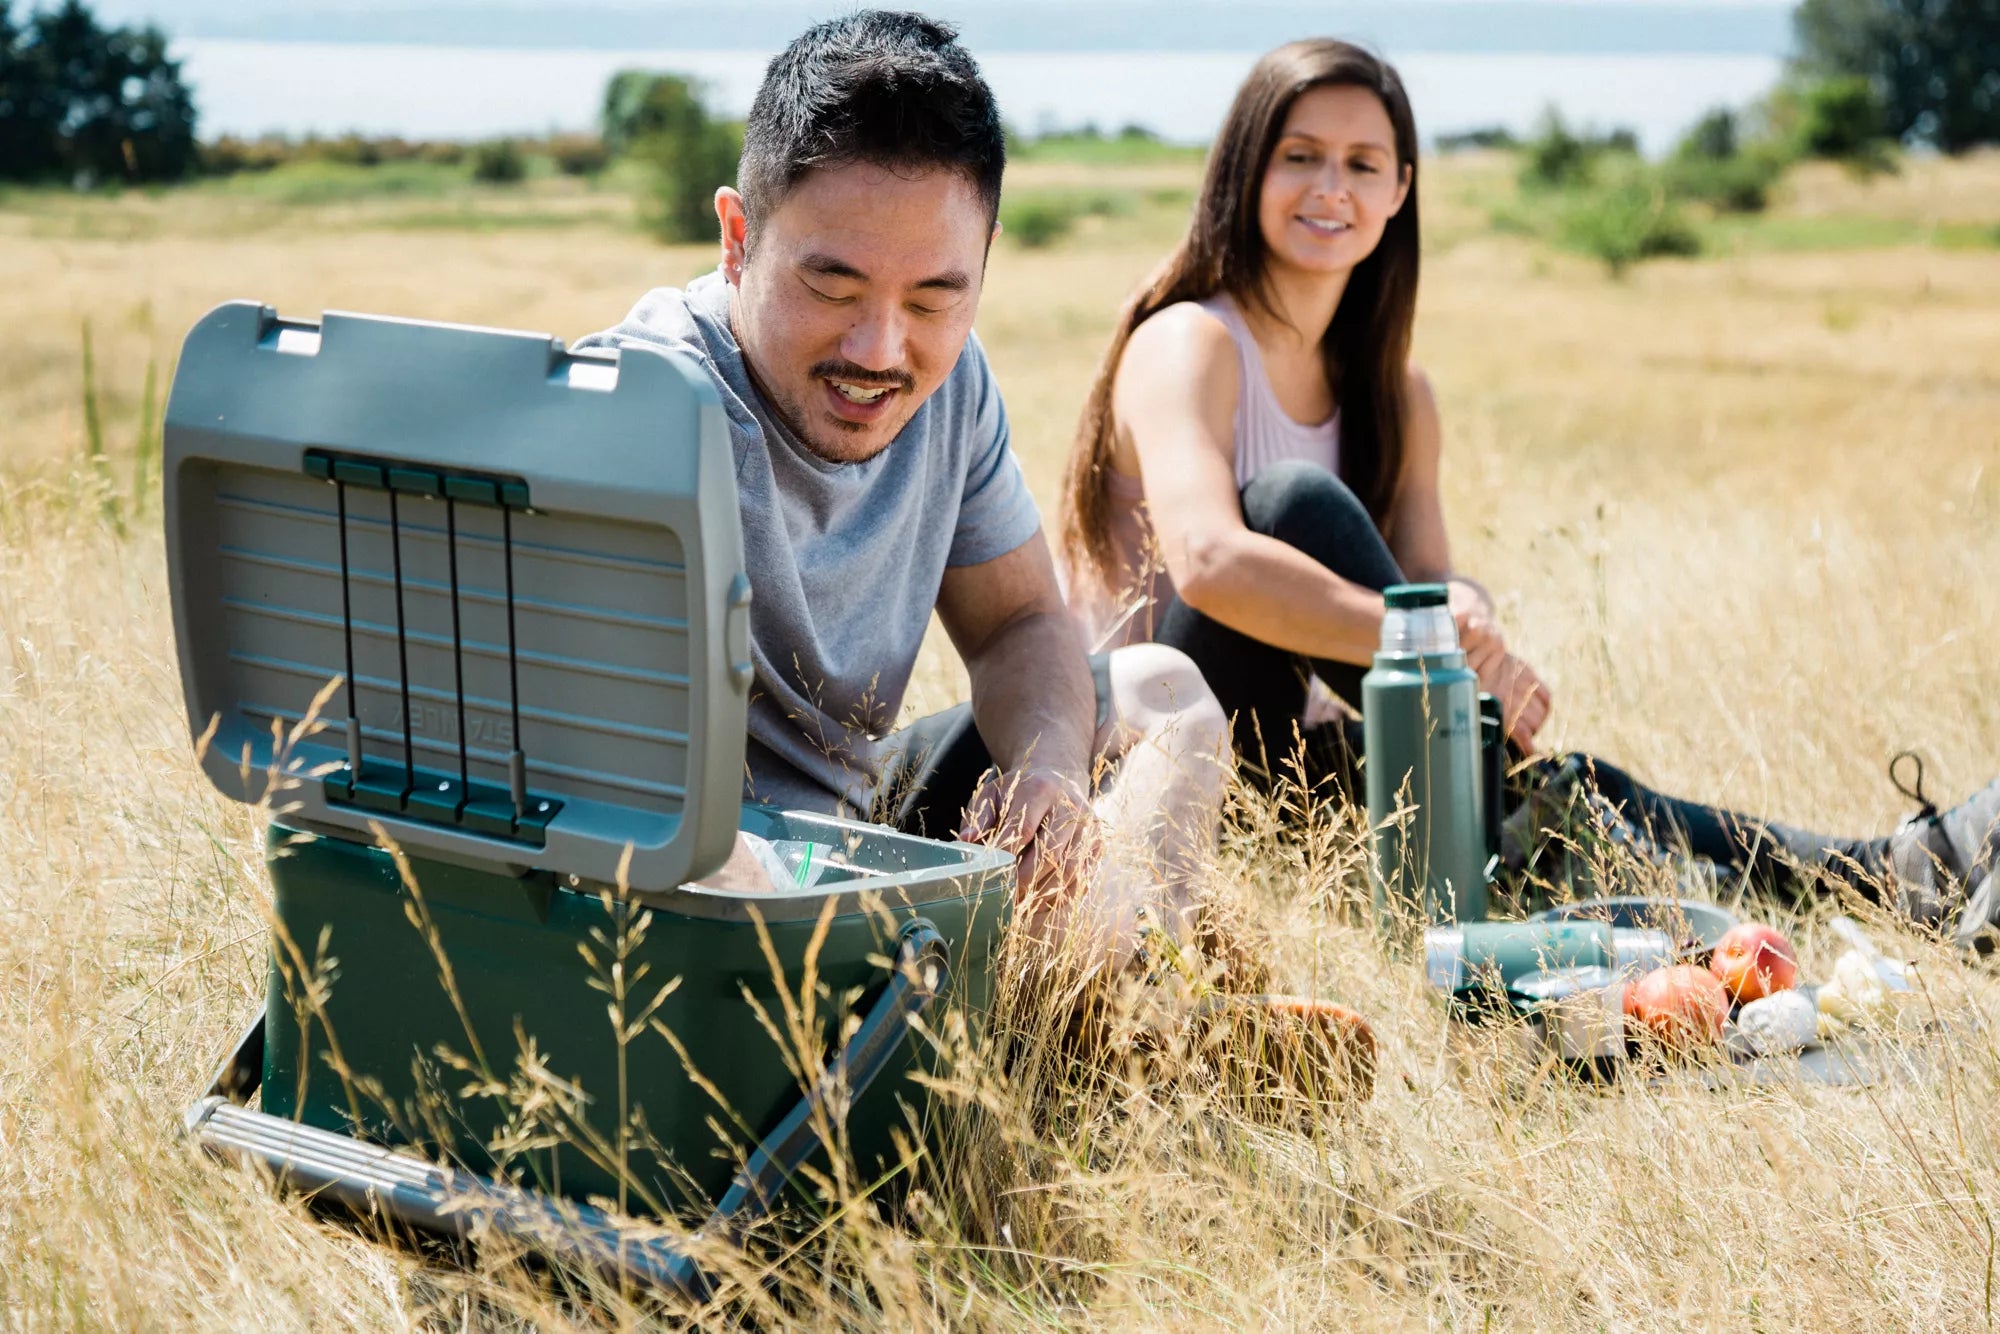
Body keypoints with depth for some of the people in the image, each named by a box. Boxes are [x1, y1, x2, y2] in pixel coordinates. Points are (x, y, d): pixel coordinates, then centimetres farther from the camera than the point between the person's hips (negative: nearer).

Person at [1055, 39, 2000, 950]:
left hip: (1288, 761, 7)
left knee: (1568, 783, -16)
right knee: (1294, 498, -30)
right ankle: (1518, 813, -32)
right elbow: (1207, 561, -30)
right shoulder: (1188, 346, -12)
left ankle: (1903, 868, -26)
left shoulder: (1394, 393, 12)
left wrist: (1463, 610, -24)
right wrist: (1447, 645, -32)